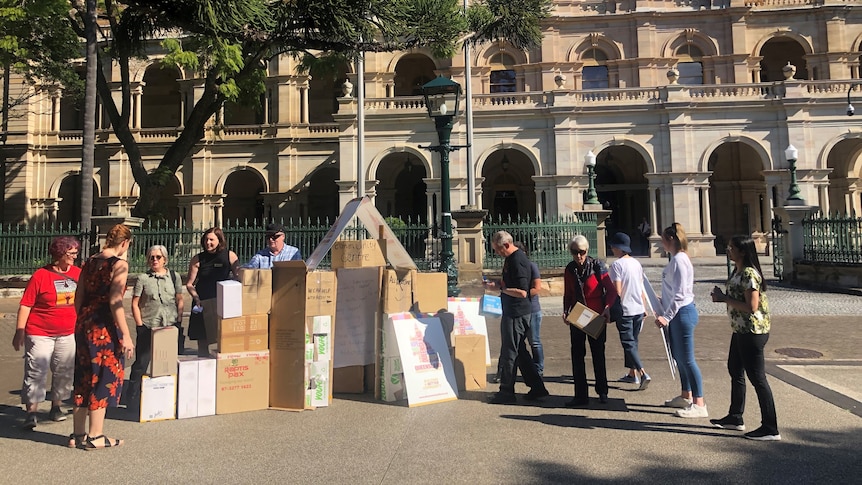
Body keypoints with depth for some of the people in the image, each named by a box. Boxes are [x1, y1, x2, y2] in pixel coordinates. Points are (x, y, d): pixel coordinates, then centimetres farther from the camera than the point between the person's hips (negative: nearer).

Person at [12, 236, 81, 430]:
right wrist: (19, 332, -10)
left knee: (64, 372, 11)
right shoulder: (40, 275, -10)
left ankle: (56, 408, 25)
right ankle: (31, 412, 2)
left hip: (68, 334, 5)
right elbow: (25, 305, -8)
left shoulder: (78, 273, 3)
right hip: (40, 333, -5)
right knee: (36, 372, -5)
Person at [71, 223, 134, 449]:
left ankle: (78, 434, 24)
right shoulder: (119, 264, -11)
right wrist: (126, 335, -16)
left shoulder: (90, 262, 11)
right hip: (105, 327, -8)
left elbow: (78, 298, 13)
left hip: (84, 324, 8)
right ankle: (95, 436, 10)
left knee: (84, 378, 15)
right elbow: (115, 302, -18)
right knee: (105, 378, 3)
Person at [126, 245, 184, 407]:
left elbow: (180, 301, 10)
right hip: (148, 327, -2)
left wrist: (179, 322, 4)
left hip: (171, 326, 2)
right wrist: (140, 325, -4)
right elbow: (135, 304, 1)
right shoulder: (143, 278, 0)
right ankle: (132, 398, 13)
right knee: (142, 362, 0)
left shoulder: (174, 276, 7)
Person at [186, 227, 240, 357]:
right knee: (202, 341, 4)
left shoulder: (230, 256, 1)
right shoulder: (197, 259, 3)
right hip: (202, 304, 1)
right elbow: (189, 284, 5)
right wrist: (196, 297, -11)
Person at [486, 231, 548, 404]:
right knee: (520, 351, 16)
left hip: (516, 313, -11)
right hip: (513, 311, 11)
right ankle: (537, 387, 22)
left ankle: (506, 393, 8)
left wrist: (502, 288, -17)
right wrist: (499, 285, 9)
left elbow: (521, 292, -27)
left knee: (509, 353, -2)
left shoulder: (517, 261, -19)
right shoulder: (511, 259, 13)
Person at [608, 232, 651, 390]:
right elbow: (642, 287, 13)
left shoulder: (617, 264, -13)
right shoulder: (636, 263, 8)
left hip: (625, 310, -7)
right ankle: (632, 374, 24)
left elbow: (617, 291, -17)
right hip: (639, 309, 7)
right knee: (633, 341, 17)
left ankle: (642, 373, -16)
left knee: (628, 344, -3)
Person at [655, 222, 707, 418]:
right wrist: (663, 310, 23)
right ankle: (686, 396, 30)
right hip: (677, 314, 10)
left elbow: (680, 294, -22)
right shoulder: (676, 259, 12)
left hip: (682, 313, -10)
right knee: (679, 357, 18)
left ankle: (699, 405, 2)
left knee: (687, 359, -5)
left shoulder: (679, 260, -18)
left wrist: (666, 316, -24)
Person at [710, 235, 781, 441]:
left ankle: (770, 429, 7)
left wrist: (724, 298, -18)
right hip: (741, 331, 11)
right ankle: (735, 418, 34)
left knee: (757, 378, -3)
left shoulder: (749, 274, -21)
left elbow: (751, 307, -26)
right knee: (735, 371, 20)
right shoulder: (738, 271, 10)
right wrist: (723, 297, 1)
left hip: (752, 332, -11)